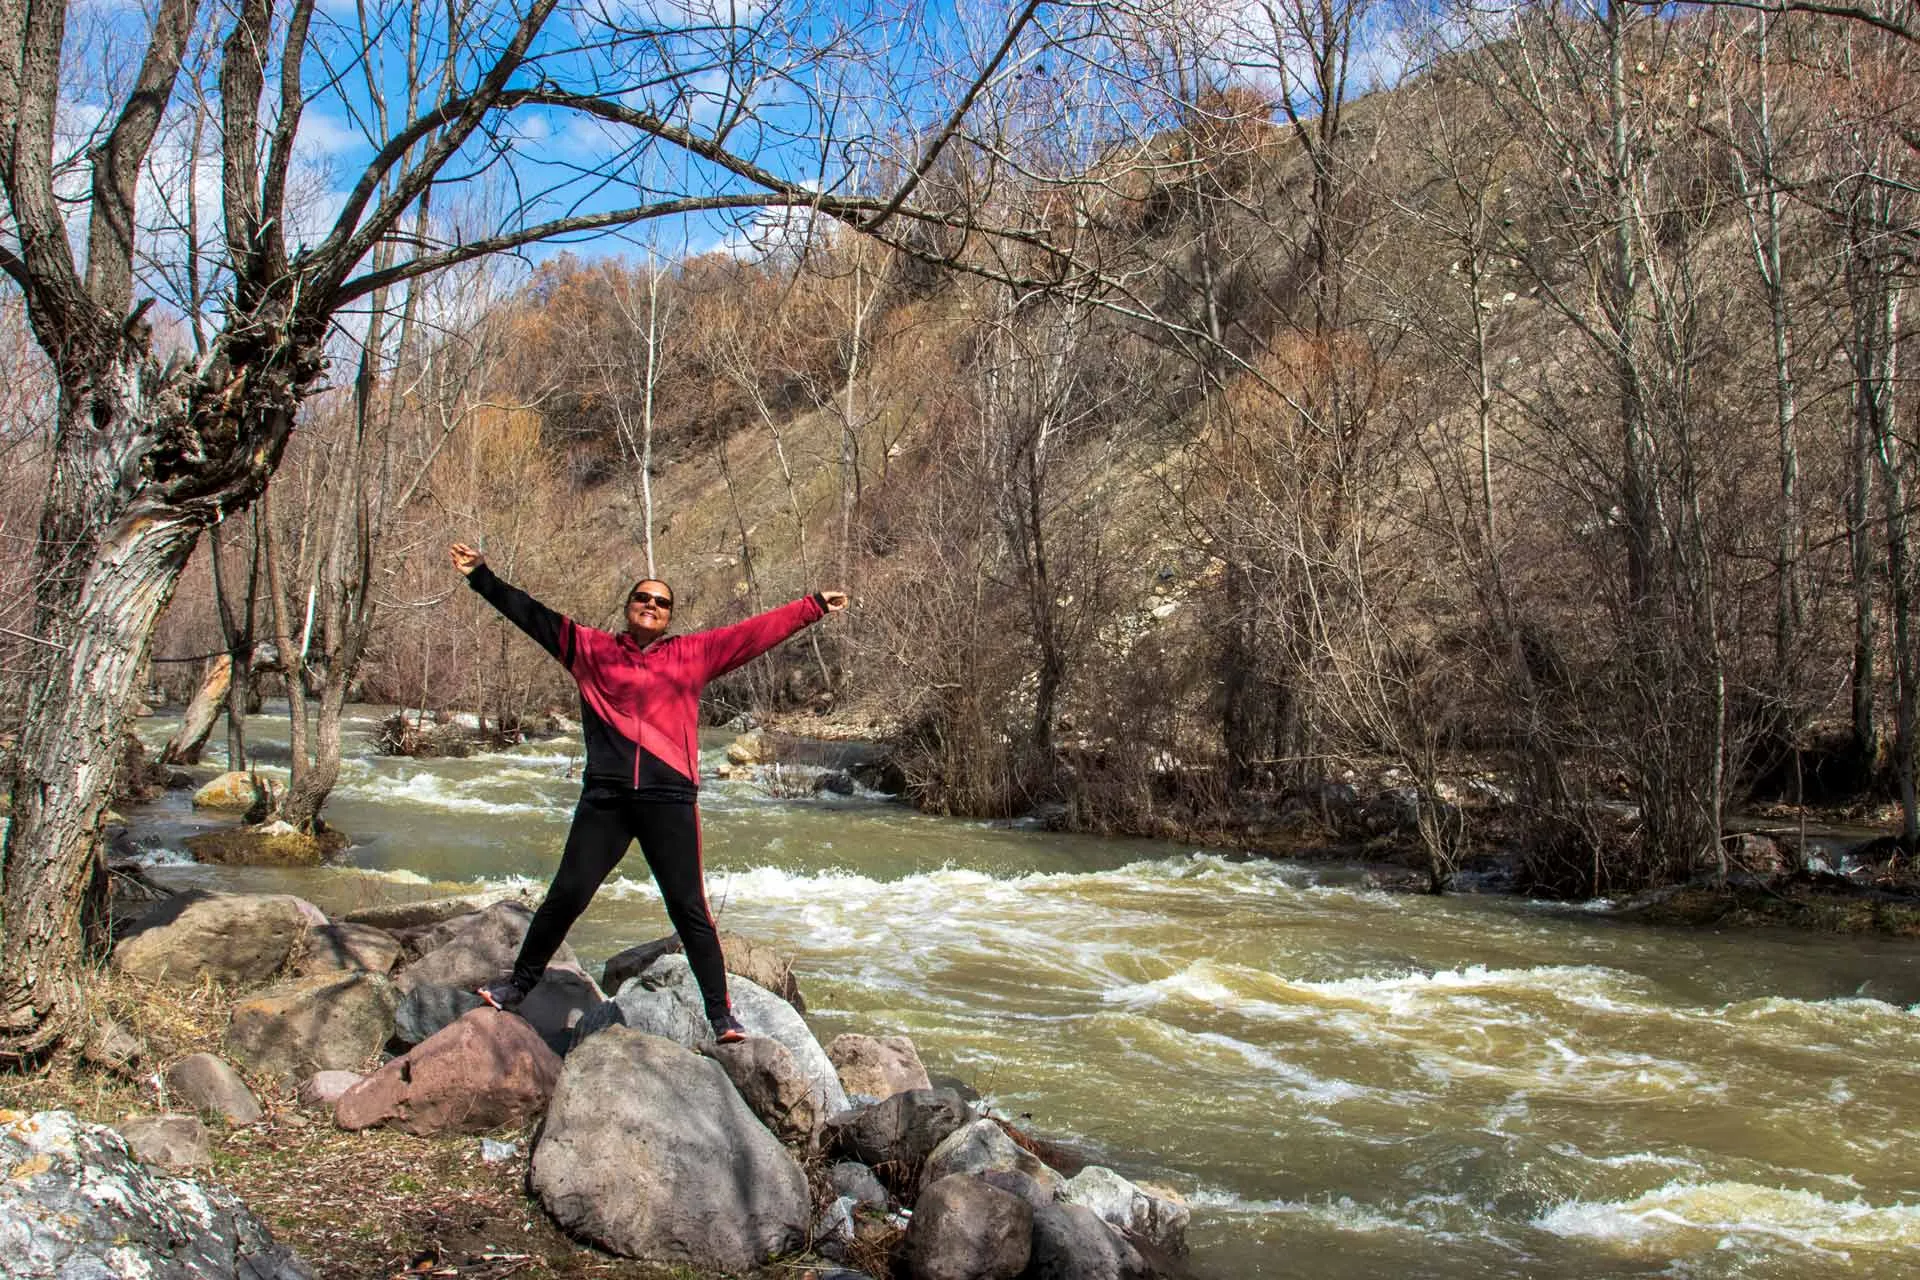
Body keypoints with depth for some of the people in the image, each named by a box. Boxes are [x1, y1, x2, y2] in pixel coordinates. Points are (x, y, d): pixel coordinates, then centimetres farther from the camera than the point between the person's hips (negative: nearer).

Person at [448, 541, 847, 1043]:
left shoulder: (693, 654, 10)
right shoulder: (593, 650, 11)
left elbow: (757, 632, 11)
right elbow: (533, 616, 13)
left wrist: (814, 606, 11)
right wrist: (482, 578, 13)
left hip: (670, 800, -1)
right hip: (604, 798, 1)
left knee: (688, 907, 0)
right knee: (566, 894, 5)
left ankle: (721, 1015, 4)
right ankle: (519, 983, 24)